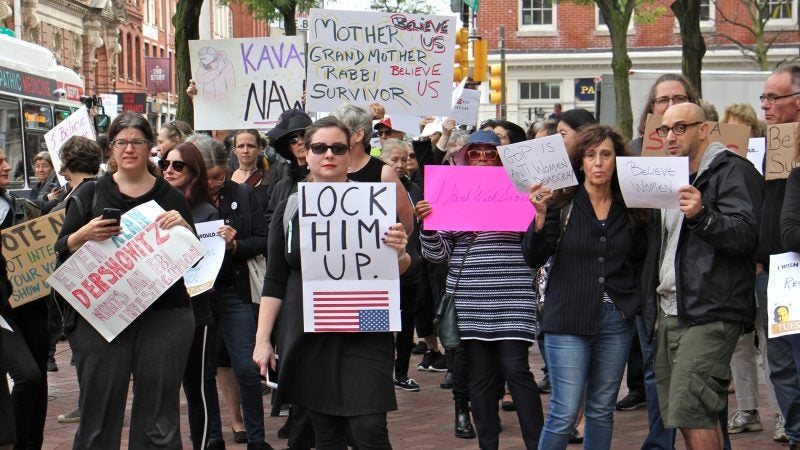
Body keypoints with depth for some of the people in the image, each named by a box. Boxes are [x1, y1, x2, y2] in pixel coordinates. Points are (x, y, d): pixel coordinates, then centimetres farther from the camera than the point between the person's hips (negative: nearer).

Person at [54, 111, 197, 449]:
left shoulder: (170, 196, 11)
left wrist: (183, 227, -9)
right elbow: (61, 251, 6)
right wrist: (85, 234, -14)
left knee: (159, 419, 2)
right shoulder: (91, 194, 9)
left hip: (164, 315, 1)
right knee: (99, 413, 0)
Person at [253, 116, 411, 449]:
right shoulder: (289, 209, 7)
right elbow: (275, 281, 9)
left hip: (365, 334, -2)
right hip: (308, 337, 2)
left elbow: (400, 270, 6)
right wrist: (263, 339, 3)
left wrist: (400, 253, -17)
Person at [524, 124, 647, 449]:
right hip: (569, 319, -3)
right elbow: (534, 258, -9)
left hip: (616, 319, 4)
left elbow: (640, 261, 12)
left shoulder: (630, 209, 5)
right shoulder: (561, 203, -4)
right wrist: (539, 217, -22)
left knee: (602, 410, 11)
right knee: (565, 413, -6)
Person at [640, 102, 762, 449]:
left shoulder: (733, 171, -3)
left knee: (692, 413, -17)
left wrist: (702, 216, -33)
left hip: (710, 313, -8)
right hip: (668, 313, 8)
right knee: (685, 418, 8)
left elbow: (745, 235, -18)